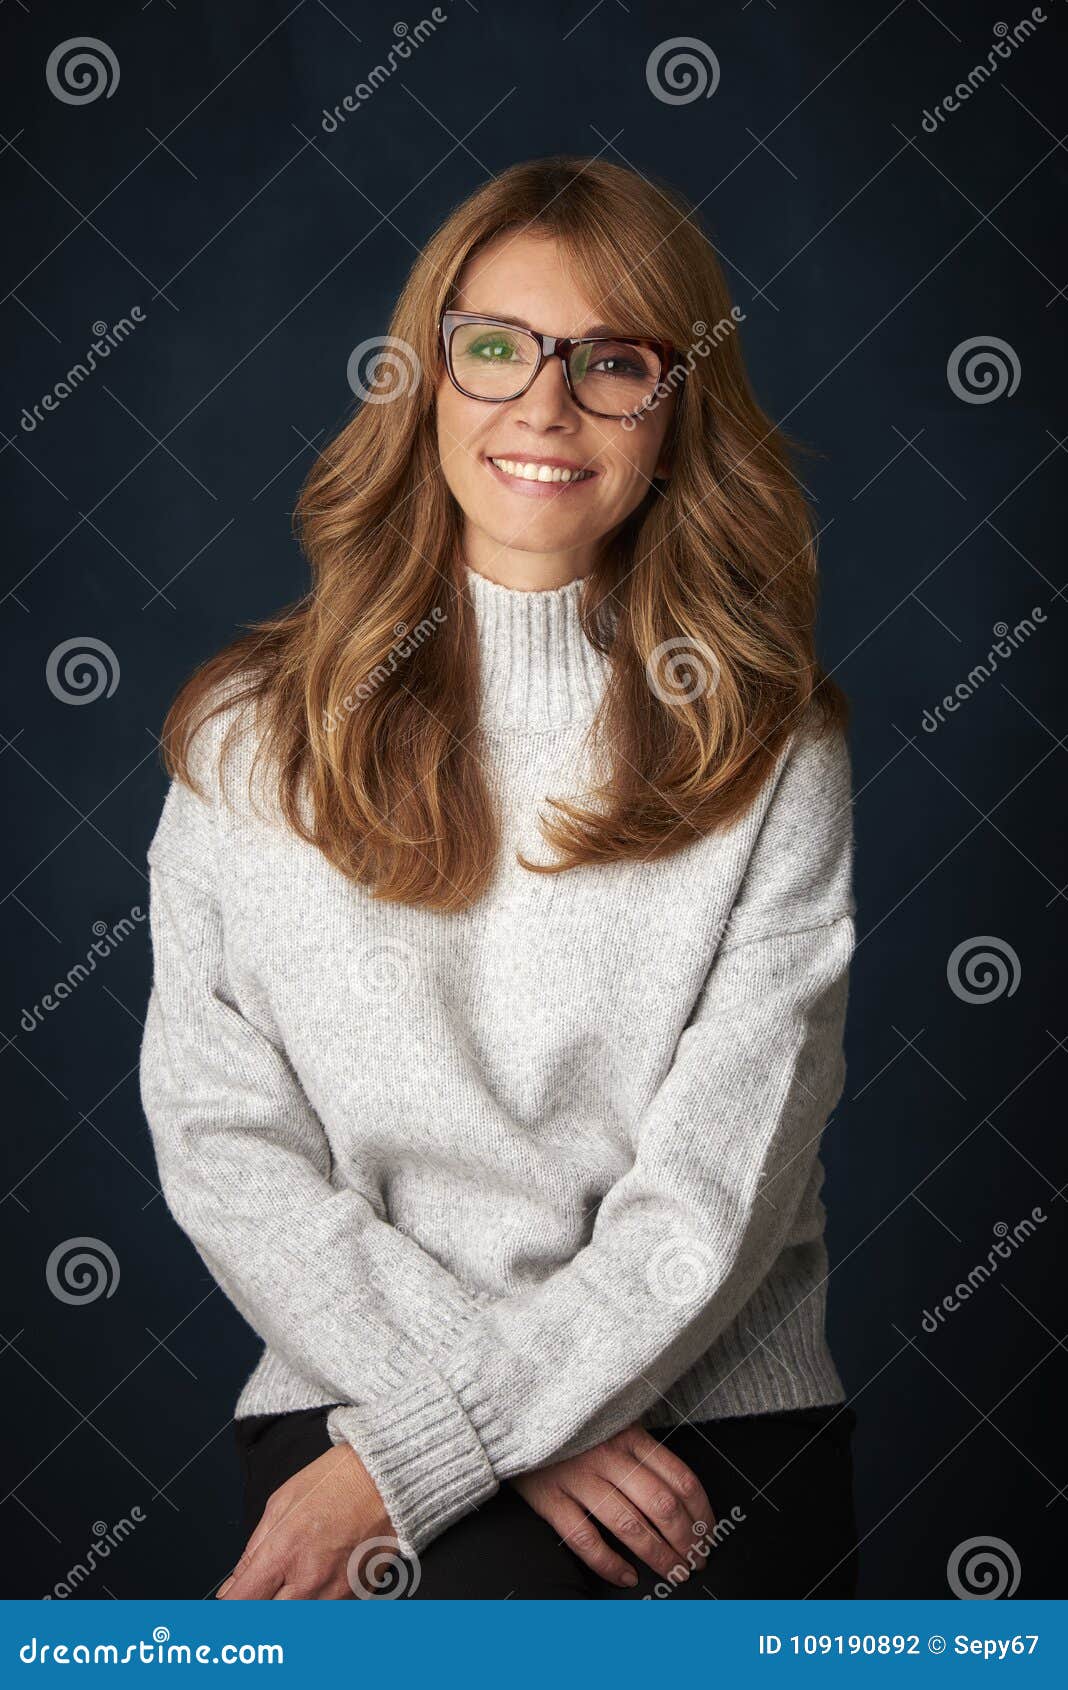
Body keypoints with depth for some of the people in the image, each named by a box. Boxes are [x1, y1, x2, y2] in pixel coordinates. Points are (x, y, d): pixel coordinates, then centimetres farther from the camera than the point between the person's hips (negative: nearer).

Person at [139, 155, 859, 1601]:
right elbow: (224, 1151, -1)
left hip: (710, 1409, 0)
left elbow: (716, 1198, -6)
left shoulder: (772, 752, 0)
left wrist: (409, 1454, -13)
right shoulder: (250, 739, 4)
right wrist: (517, 1425, -10)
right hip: (359, 1378, 0)